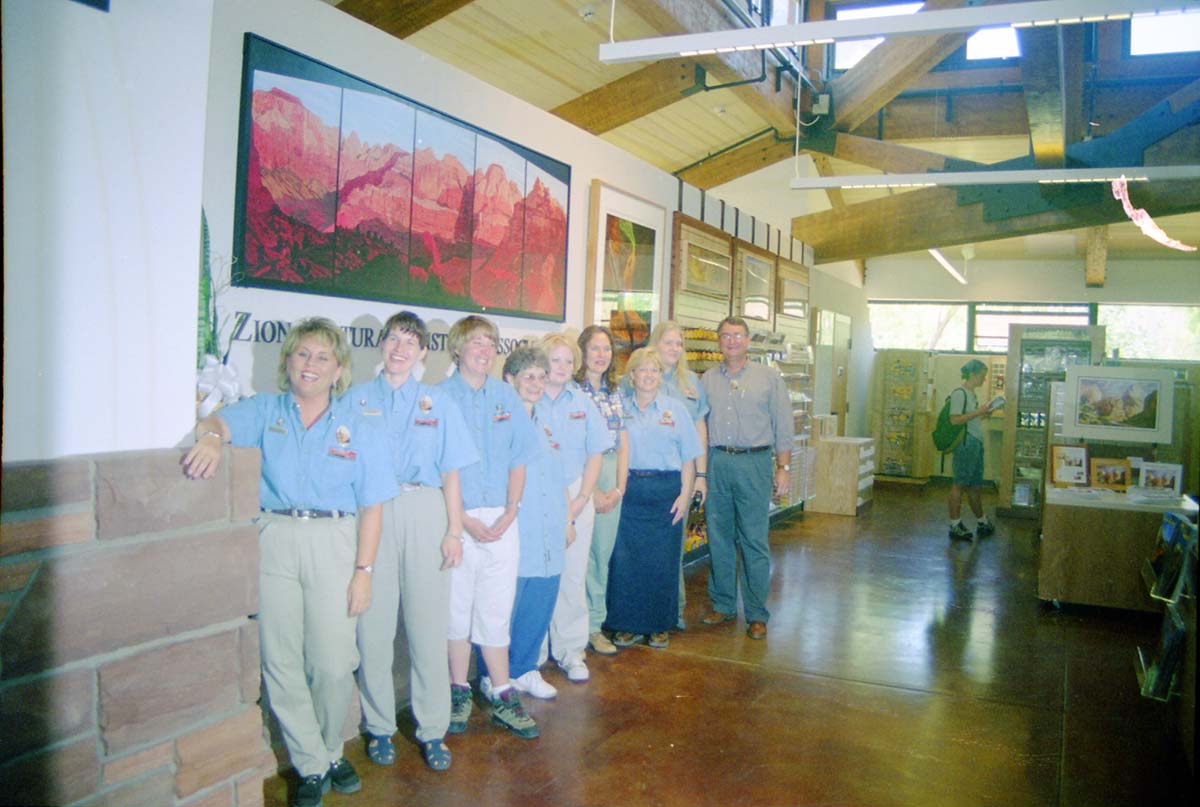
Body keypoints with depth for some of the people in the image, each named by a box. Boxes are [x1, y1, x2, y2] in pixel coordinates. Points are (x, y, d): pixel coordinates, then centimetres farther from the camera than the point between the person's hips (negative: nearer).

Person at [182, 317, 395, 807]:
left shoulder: (359, 429, 6)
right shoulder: (264, 411, 8)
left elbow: (371, 508, 3)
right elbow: (219, 422, -12)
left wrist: (363, 571, -3)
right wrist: (209, 438, -36)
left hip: (332, 543, -1)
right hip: (272, 541, 1)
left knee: (333, 664, -1)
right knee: (281, 663, 5)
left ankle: (331, 752, 27)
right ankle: (312, 766, 22)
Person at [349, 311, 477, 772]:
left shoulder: (438, 403, 11)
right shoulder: (357, 398, 10)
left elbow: (451, 472, 7)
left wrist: (454, 531, 0)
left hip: (425, 513, 0)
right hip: (371, 512, 0)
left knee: (428, 624, 2)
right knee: (374, 625, 3)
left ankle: (433, 730, 13)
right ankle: (379, 727, 18)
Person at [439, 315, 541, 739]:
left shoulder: (506, 396, 7)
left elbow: (518, 460, 8)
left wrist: (510, 513, -3)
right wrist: (464, 519, -12)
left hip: (502, 521, 3)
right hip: (456, 519, -2)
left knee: (497, 611, 8)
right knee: (457, 609, 8)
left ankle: (503, 697, 17)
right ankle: (459, 692, 24)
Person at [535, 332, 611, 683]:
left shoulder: (584, 403, 8)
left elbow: (595, 456, 8)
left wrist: (579, 501, -2)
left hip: (575, 497, 3)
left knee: (573, 575, 6)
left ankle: (570, 650, 19)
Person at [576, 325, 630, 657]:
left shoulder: (615, 392, 12)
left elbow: (623, 443, 11)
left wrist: (619, 488, 1)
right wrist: (592, 491, -11)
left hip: (611, 478, 6)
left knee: (603, 553, 10)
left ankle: (595, 624, 22)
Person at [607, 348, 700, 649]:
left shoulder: (675, 408, 6)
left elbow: (688, 457, 5)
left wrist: (685, 494, -2)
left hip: (666, 491, 0)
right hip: (629, 489, 0)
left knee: (662, 560, 3)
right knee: (625, 559, 0)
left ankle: (658, 626, 18)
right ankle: (628, 625, 14)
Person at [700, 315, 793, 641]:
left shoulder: (768, 377, 4)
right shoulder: (708, 379, 12)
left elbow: (783, 425, 3)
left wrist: (783, 467, -2)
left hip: (754, 462, -3)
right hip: (716, 462, 3)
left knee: (754, 541, -2)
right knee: (719, 537, 9)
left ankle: (757, 614, 7)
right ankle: (723, 605, 22)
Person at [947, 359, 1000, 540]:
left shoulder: (972, 394, 15)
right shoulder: (959, 393, -12)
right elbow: (955, 419, -20)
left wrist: (985, 413, 7)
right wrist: (979, 411, -19)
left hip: (976, 444, 9)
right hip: (965, 444, -9)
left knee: (974, 486, 17)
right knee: (960, 485, -3)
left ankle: (982, 523, 27)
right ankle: (955, 526, 3)